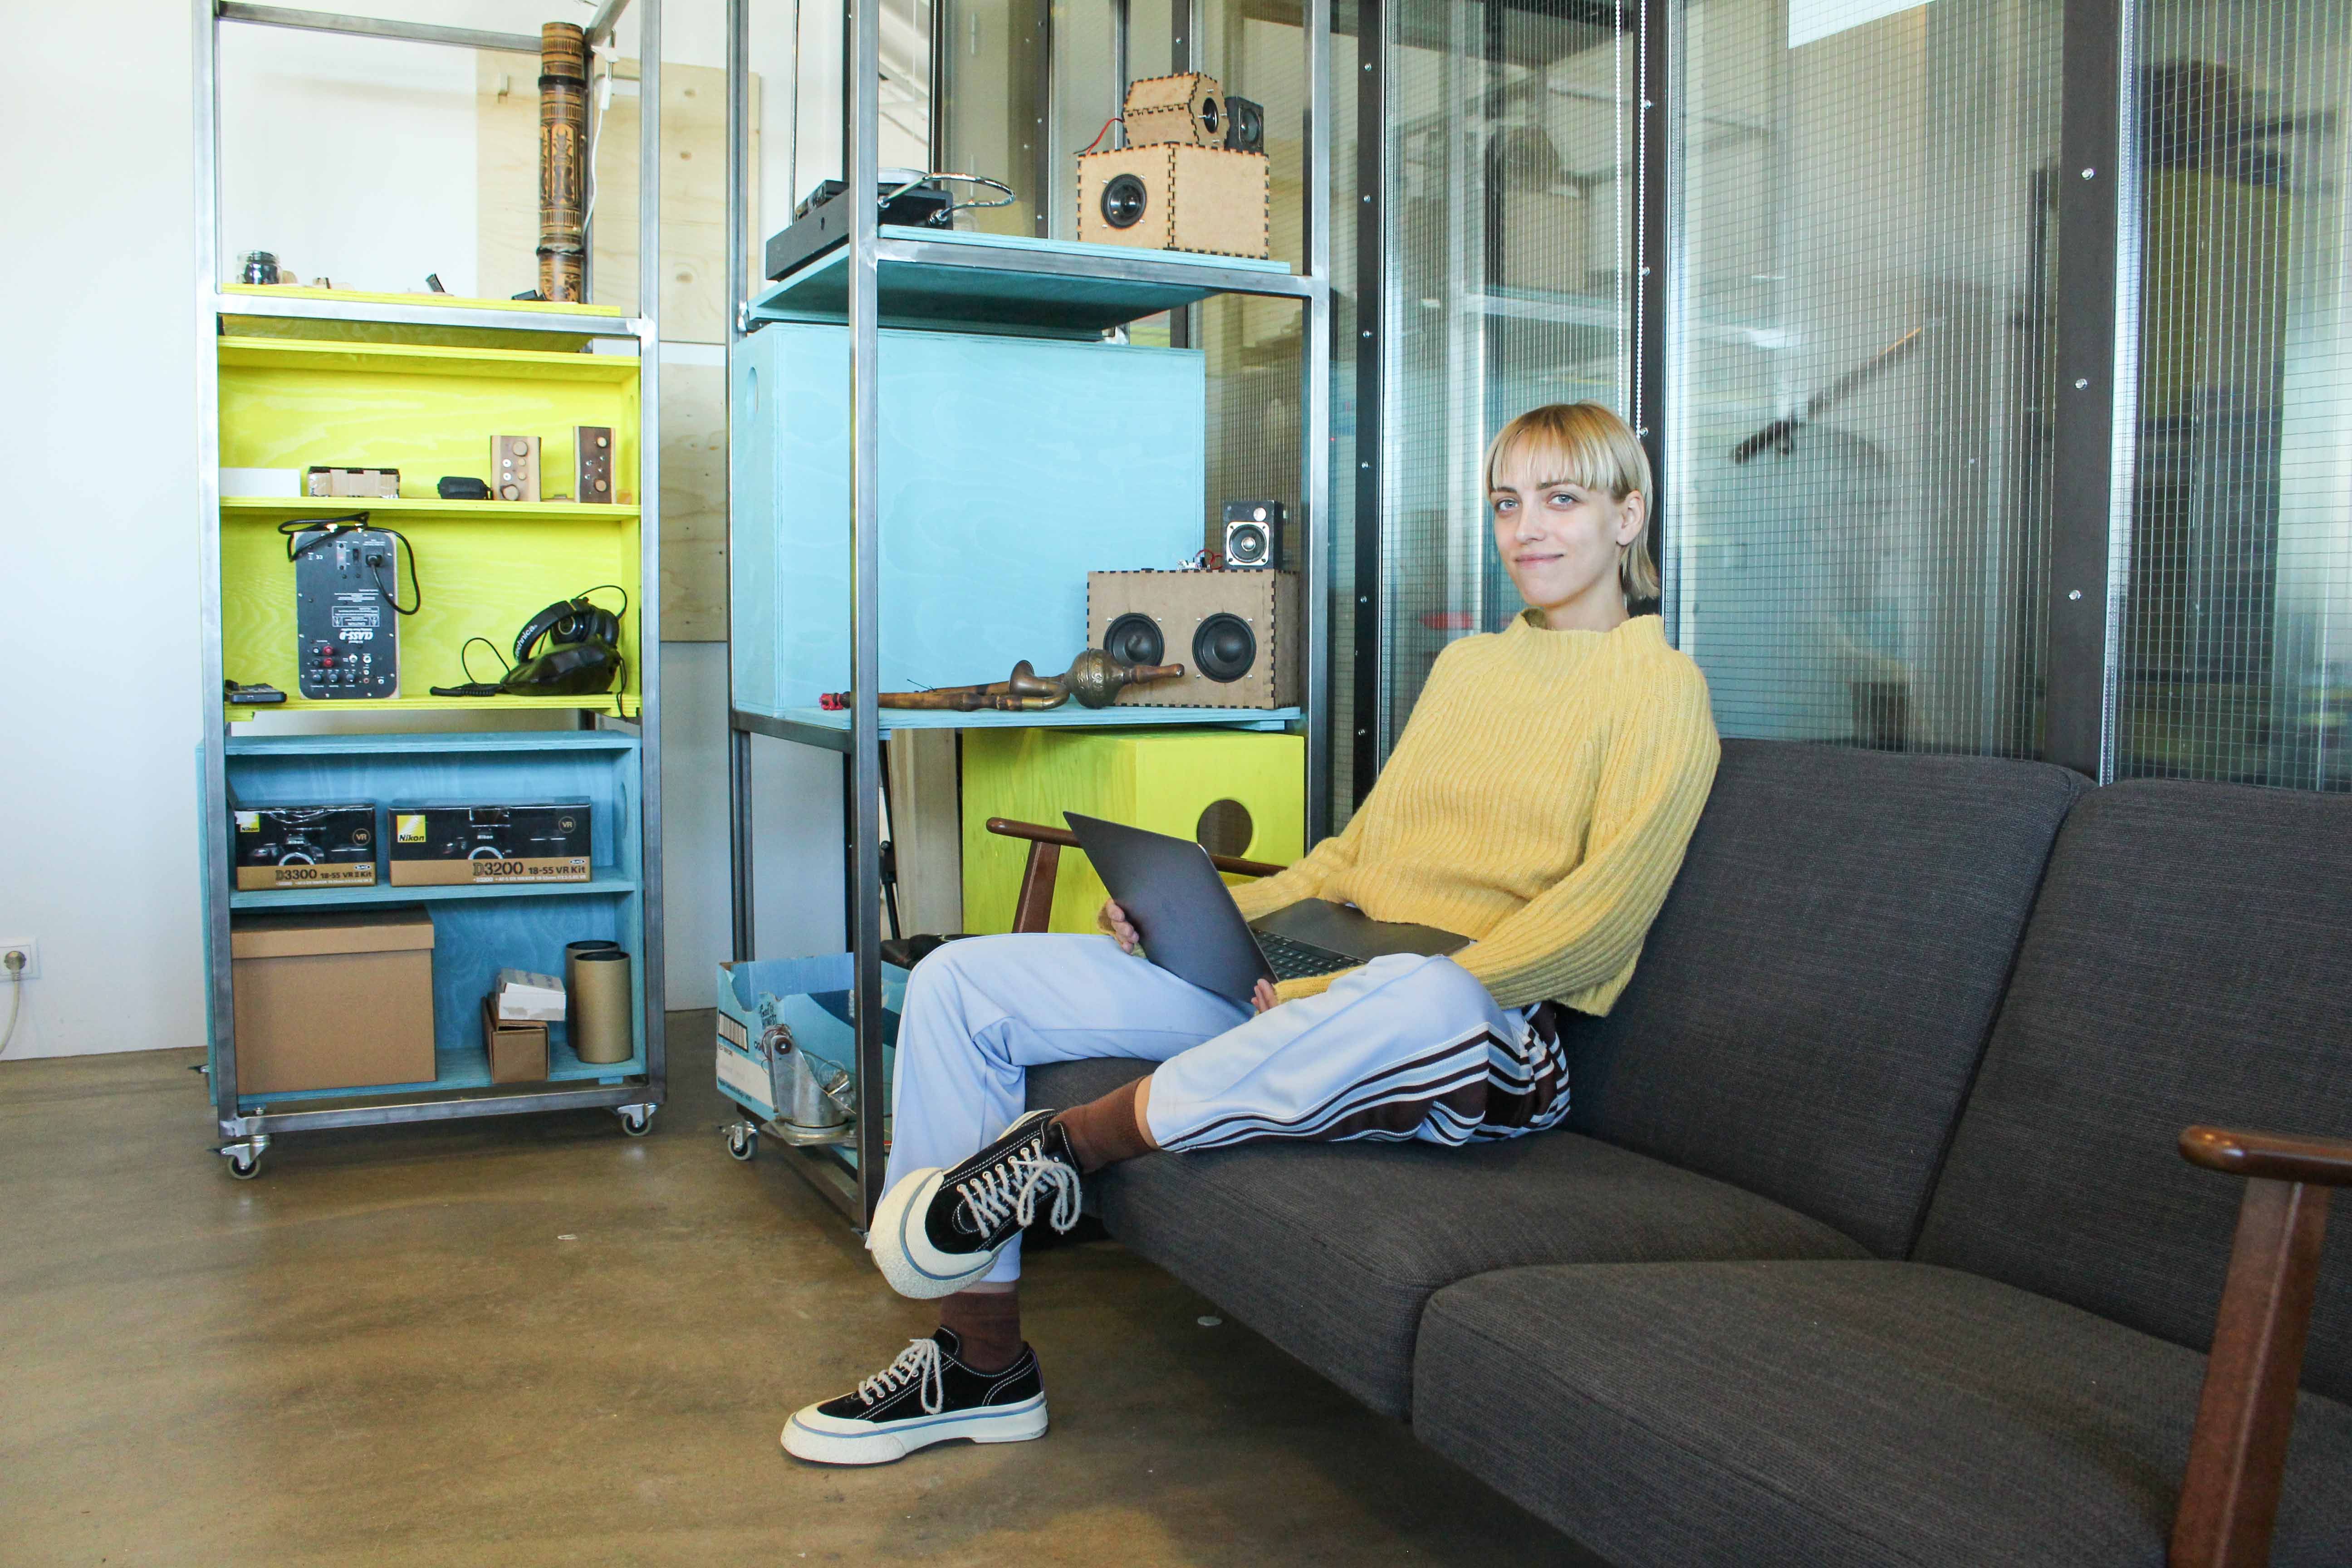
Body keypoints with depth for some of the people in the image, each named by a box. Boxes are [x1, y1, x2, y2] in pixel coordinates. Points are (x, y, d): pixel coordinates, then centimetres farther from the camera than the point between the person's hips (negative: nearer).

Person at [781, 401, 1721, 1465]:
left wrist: (1351, 1003, -20)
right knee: (957, 984, -3)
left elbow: (1603, 913, -12)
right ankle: (982, 1366, -1)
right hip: (1309, 983, 7)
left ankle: (1064, 1146, -23)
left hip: (1491, 1034, -6)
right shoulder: (1464, 663, 22)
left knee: (1421, 999, -46)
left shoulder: (1660, 689, 1)